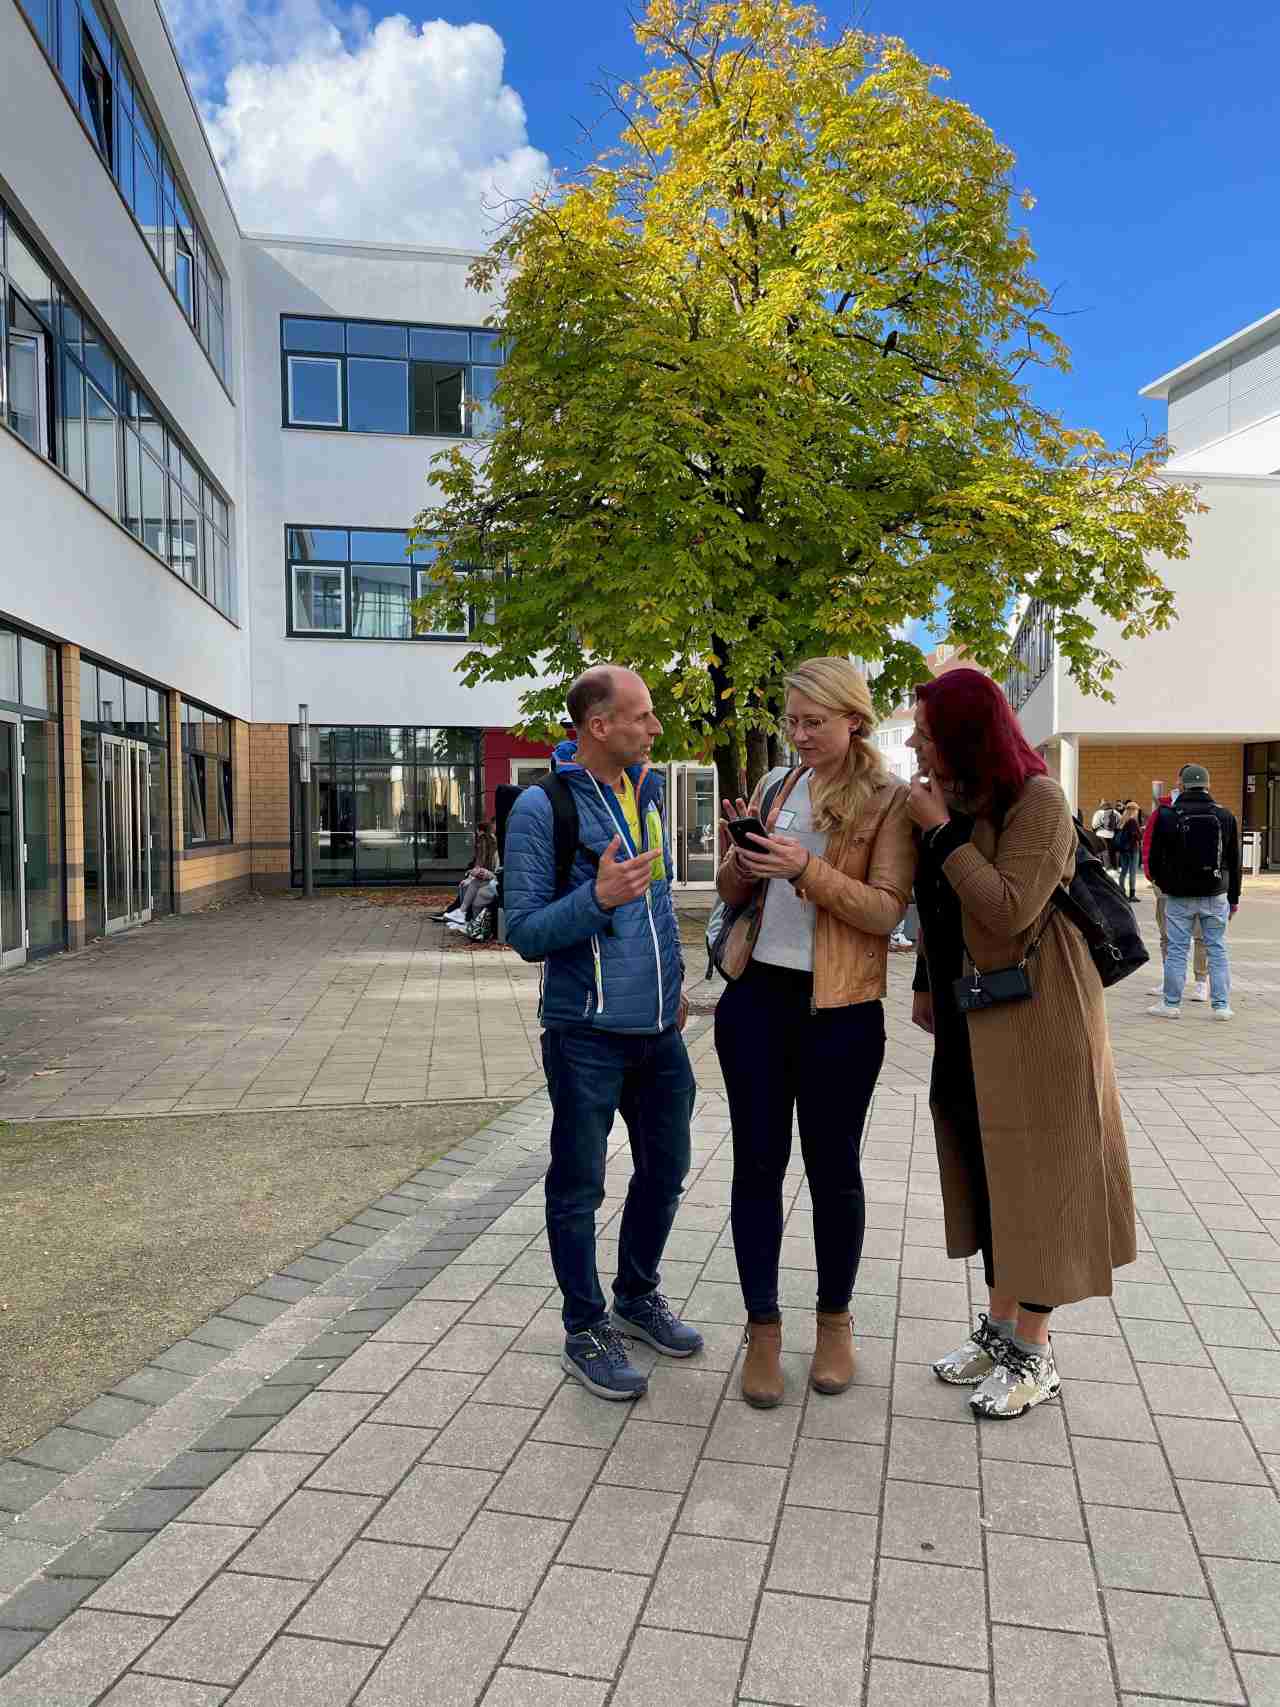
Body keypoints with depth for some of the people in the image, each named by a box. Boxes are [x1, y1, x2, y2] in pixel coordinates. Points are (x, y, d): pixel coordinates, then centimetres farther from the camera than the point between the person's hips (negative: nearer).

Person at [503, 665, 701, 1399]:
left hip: (658, 1031, 7)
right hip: (587, 1035, -7)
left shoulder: (647, 790, 8)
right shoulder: (542, 807, -14)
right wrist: (597, 900, -29)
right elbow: (524, 932, -14)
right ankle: (586, 1332, 24)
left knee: (665, 1170, 18)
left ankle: (637, 1297, 39)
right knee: (578, 1187, 6)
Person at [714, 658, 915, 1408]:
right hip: (756, 997, 4)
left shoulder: (889, 800, -4)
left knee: (833, 1168, 9)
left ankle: (836, 1320, 29)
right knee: (757, 1164, 7)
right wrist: (740, 855, -8)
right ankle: (763, 1327, 22)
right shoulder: (776, 785, 10)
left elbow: (886, 911, -13)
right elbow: (732, 895, 14)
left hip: (839, 1010, -4)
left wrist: (805, 868, -24)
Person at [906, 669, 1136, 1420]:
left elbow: (1010, 909, -26)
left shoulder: (1037, 801, -16)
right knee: (988, 1170, 14)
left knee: (1032, 1174, 1)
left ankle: (1035, 1353, 15)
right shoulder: (955, 799, 6)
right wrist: (927, 985, 17)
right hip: (973, 1019, 7)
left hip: (1036, 1020, -7)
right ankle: (1000, 1326, 28)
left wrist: (940, 831, -22)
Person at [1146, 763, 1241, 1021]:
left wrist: (1163, 884, 17)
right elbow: (1234, 862, 8)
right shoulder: (1225, 816, 2)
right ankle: (1222, 1006, 11)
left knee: (1176, 950, 4)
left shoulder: (1166, 815, -7)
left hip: (1179, 896, -2)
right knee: (1217, 950, 9)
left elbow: (1154, 858, -1)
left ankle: (1171, 1004, 9)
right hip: (1215, 895, 2)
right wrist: (1233, 898, 16)